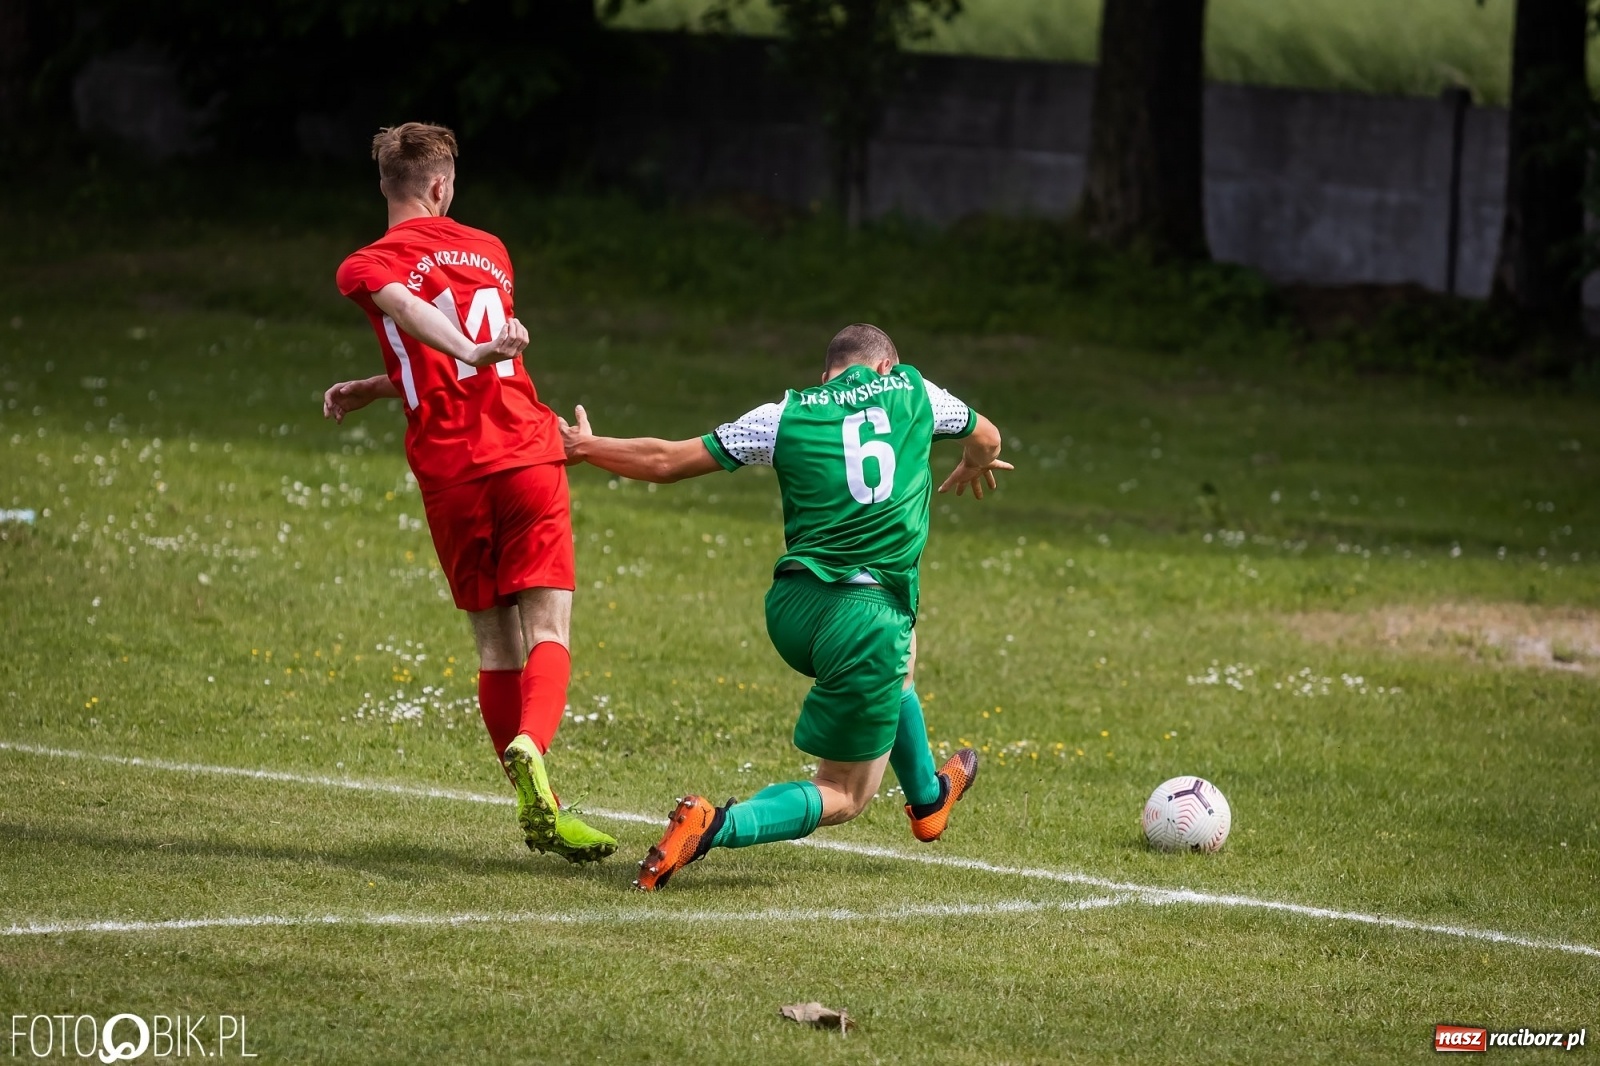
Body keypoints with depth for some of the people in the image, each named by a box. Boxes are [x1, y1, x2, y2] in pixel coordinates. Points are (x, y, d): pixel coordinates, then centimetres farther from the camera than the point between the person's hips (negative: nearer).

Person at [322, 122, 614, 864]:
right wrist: (373, 390, 29)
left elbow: (409, 310, -18)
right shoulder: (487, 252, 17)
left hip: (450, 473, 0)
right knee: (548, 629, -7)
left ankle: (537, 811, 7)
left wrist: (472, 354, -33)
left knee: (496, 645, 9)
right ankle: (530, 748, -35)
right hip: (527, 455, 0)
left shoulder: (368, 267, 6)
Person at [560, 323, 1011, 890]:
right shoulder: (911, 390, 8)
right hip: (868, 617, -4)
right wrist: (973, 469, 55)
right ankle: (718, 825, -20)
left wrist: (585, 447, 24)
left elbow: (667, 461, 7)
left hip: (791, 609, 4)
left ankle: (929, 797, 49)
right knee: (844, 796, 4)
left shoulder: (785, 415, 7)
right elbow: (986, 438, 30)